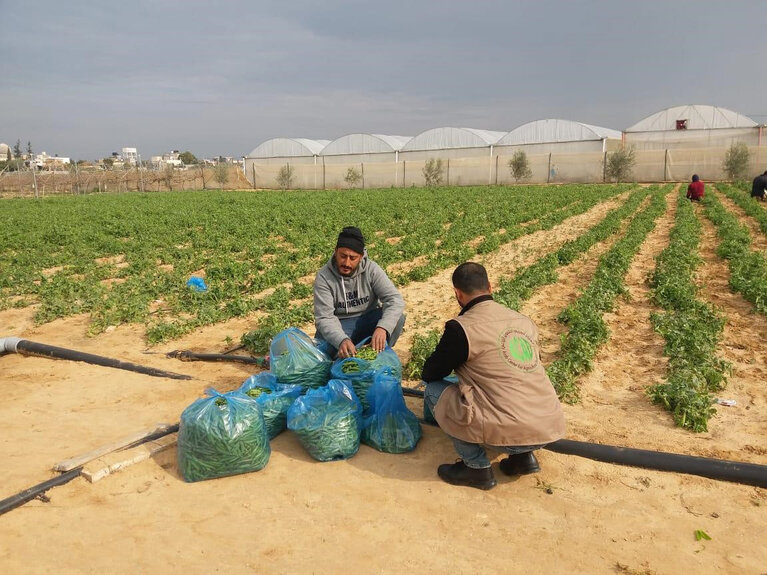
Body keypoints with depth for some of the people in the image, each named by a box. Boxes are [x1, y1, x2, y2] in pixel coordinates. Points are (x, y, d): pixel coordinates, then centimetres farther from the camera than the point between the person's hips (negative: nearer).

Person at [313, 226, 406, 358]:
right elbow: (324, 317, -22)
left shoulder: (371, 269, -14)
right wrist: (341, 340, -44)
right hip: (340, 325, -1)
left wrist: (382, 327, -42)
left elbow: (395, 300, -22)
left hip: (369, 321, 2)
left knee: (397, 317, -26)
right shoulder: (323, 277, -17)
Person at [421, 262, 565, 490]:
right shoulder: (524, 321, 11)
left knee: (434, 391, 9)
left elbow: (430, 374, 3)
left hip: (511, 433, -7)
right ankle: (523, 455, 16)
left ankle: (477, 467, 9)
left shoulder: (462, 328, -9)